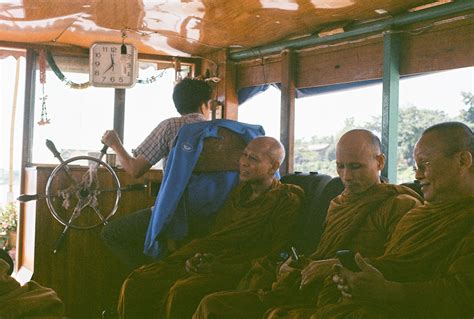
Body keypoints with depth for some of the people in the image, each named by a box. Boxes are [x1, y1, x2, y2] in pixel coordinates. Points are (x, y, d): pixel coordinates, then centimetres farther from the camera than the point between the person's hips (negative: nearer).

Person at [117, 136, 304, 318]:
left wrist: (214, 265, -14)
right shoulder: (239, 191, 21)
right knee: (137, 282, -13)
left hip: (231, 270, -7)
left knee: (181, 292, -35)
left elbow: (267, 252, -8)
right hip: (203, 261, 7)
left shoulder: (287, 201, 0)